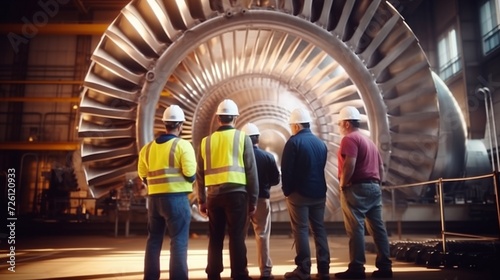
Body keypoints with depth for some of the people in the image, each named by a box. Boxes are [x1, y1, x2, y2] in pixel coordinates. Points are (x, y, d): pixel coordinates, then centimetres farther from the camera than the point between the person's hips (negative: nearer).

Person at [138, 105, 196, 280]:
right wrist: (191, 178, 7)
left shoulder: (148, 147, 11)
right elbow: (190, 175, -14)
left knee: (154, 239, 15)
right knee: (179, 241, 0)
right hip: (176, 198, -6)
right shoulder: (183, 145, -7)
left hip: (154, 198, 6)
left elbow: (143, 175, 12)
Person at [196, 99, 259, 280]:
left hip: (214, 195, 3)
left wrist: (201, 200, 15)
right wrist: (253, 199, 3)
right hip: (236, 193, -3)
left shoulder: (206, 141, 9)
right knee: (237, 237, 1)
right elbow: (251, 171, -2)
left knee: (215, 238, 12)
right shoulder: (242, 138, 0)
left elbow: (200, 174, 9)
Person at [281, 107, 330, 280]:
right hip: (319, 193, 6)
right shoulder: (321, 143, 11)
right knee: (319, 229, 10)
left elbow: (286, 169, -13)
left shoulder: (294, 141, -10)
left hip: (299, 193, -6)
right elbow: (321, 168, 14)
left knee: (301, 230, -1)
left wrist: (287, 190, -3)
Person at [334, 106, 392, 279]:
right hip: (373, 187, 9)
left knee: (355, 228, -6)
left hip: (356, 188, -9)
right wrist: (376, 184, 21)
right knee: (378, 227, 9)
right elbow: (381, 166, 21)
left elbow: (350, 164, -23)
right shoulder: (369, 141, 22)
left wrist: (342, 183, -13)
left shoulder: (349, 139, -8)